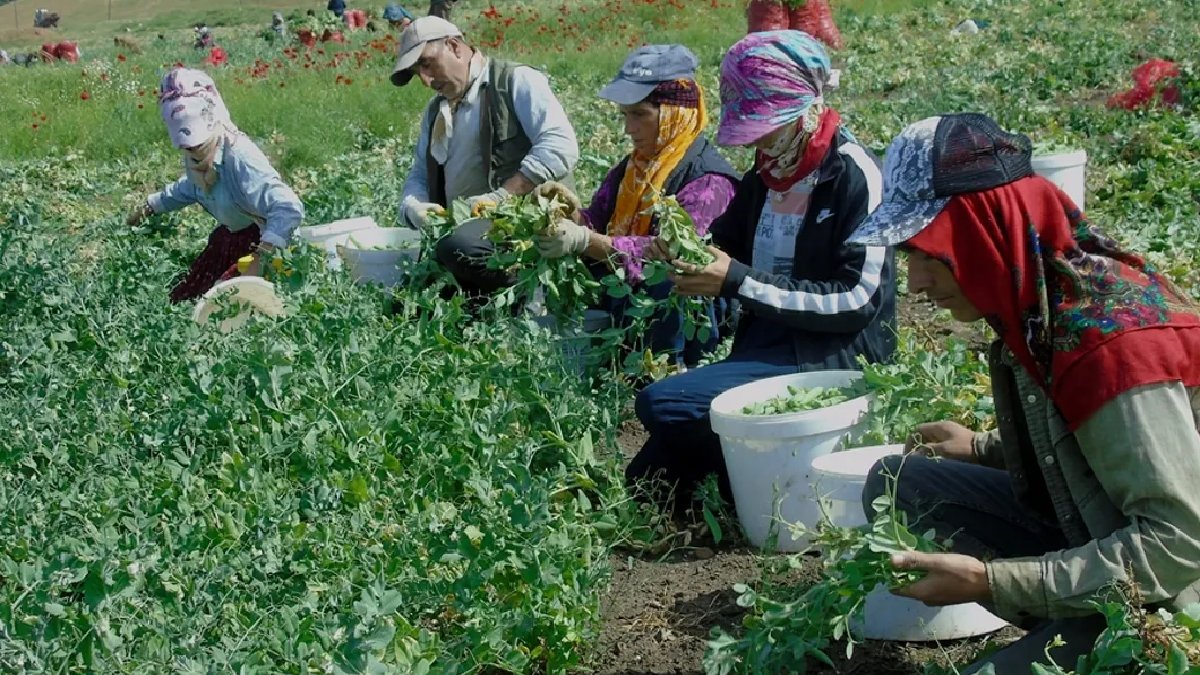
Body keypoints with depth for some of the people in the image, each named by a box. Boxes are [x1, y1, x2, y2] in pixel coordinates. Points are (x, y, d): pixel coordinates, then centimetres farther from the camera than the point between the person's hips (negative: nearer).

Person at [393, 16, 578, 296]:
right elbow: (420, 174, 26)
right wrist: (414, 205, 1)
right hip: (459, 229, 7)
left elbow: (561, 146, -16)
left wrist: (499, 196, -22)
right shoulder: (435, 110, 22)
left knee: (458, 248, -36)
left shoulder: (516, 81, -2)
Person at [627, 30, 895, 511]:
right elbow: (724, 252, 21)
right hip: (762, 345, 7)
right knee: (645, 485, -9)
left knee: (662, 404, -23)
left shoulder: (853, 176, -11)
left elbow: (858, 300, -17)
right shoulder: (764, 177, 11)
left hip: (827, 360, -7)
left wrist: (739, 282, -20)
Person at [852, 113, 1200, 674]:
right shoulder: (1040, 304, -2)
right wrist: (981, 449, 8)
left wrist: (992, 582, -30)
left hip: (1152, 604, -9)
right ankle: (1056, 627, 1)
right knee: (896, 483, 3)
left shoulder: (1111, 340, -29)